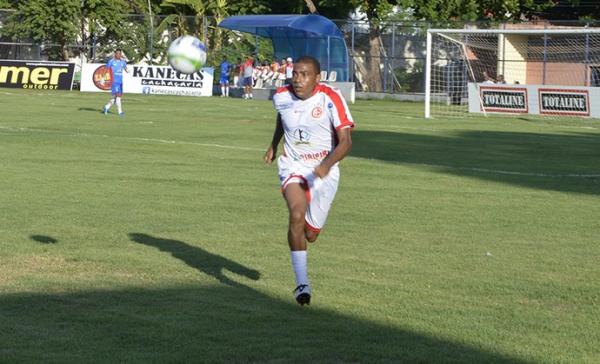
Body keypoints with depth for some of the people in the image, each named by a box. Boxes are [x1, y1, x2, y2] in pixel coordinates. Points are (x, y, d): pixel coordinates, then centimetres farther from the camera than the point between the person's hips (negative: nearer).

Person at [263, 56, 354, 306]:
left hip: (324, 170, -1)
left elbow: (345, 141, -22)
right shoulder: (282, 97, -6)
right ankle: (302, 284, -24)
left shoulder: (330, 98, -18)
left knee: (310, 234, 6)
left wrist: (327, 164, -38)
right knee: (297, 213, -28)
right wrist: (274, 144, 27)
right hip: (292, 166, 1)